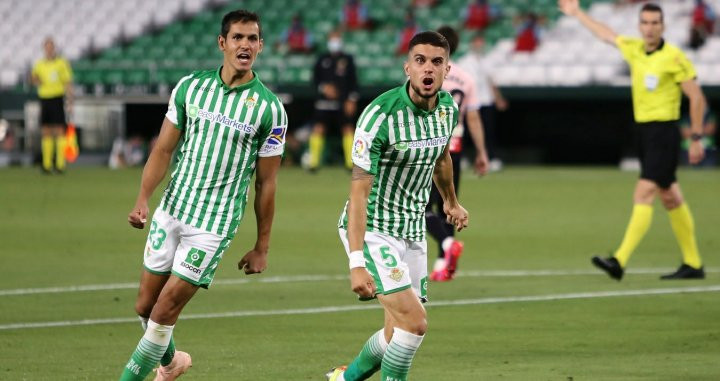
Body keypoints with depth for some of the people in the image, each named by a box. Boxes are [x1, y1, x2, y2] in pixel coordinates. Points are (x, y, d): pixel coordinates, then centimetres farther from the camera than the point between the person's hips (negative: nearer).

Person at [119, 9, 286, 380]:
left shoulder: (269, 109, -7)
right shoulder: (190, 86, 1)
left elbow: (266, 182, -2)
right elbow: (164, 148, 4)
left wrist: (261, 247, 1)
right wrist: (142, 199, -9)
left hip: (213, 226, -4)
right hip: (171, 211, 4)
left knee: (164, 311, -7)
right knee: (145, 306, 10)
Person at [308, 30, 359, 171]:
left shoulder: (347, 60, 6)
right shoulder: (322, 59, 8)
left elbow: (353, 80, 4)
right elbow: (315, 78, 9)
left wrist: (352, 100, -3)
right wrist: (323, 87, -10)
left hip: (343, 102, 0)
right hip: (324, 101, 0)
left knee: (348, 129, -3)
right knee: (318, 129, -7)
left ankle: (351, 162, 3)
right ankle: (314, 161, -2)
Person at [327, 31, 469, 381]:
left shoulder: (448, 108, -1)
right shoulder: (381, 114, -23)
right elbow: (359, 191, -25)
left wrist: (451, 202, 40)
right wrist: (357, 262, -33)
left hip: (413, 231, 7)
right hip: (372, 230, -7)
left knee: (399, 335, 10)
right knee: (414, 323, -21)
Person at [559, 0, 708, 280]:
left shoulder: (674, 58, -11)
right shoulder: (634, 49, 8)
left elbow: (697, 98, -8)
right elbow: (605, 34, 25)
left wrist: (697, 138, -9)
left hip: (664, 133, -7)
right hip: (644, 131, 7)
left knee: (643, 194, -15)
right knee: (670, 199, 11)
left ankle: (620, 261, -23)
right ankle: (693, 264, 18)